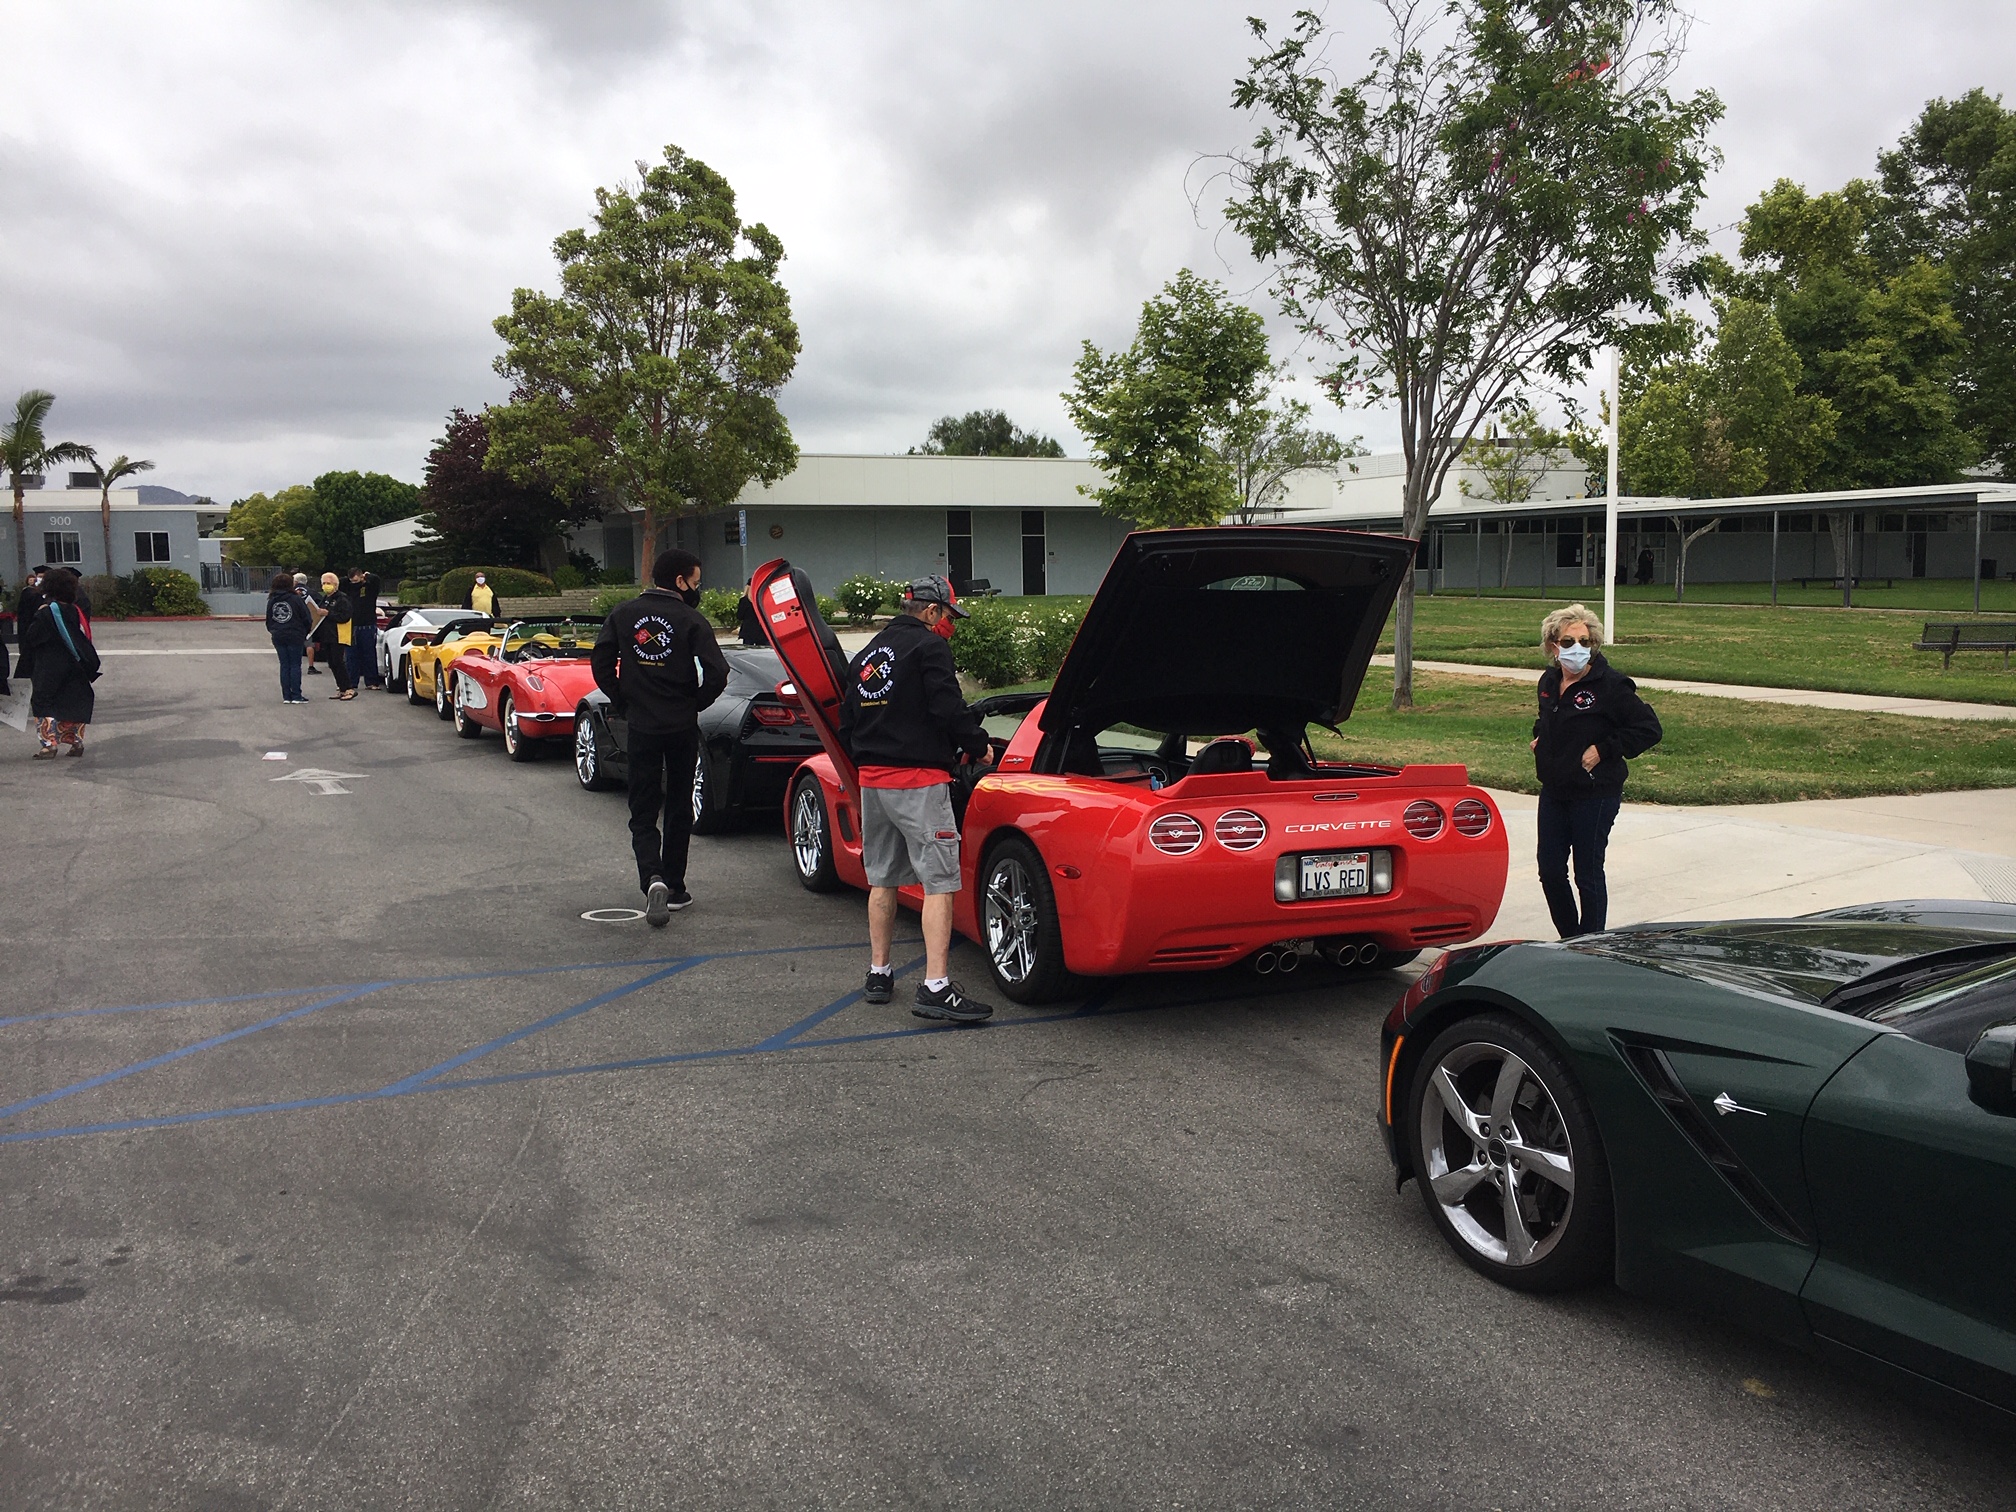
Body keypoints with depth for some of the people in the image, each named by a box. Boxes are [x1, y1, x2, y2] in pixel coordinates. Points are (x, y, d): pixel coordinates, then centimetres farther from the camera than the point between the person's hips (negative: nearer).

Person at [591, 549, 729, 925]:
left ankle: (653, 878, -18)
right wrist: (695, 703, 2)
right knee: (679, 810, 14)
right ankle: (674, 888, 19)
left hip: (640, 727, 1)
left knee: (643, 812, 5)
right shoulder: (690, 620, -8)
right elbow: (717, 673, -15)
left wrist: (623, 703, 9)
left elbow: (601, 662, -1)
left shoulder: (623, 615, 2)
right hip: (682, 727, -1)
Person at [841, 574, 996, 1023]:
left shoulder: (867, 655, 18)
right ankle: (936, 987, -17)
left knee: (882, 879, 18)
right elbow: (949, 709, -16)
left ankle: (878, 973, 26)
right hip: (919, 781, -8)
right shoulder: (929, 647, -7)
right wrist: (979, 746, -1)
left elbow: (847, 723, 19)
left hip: (872, 781, 8)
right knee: (939, 881, -10)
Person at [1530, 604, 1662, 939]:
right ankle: (1569, 940, 26)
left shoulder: (1610, 685, -14)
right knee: (1550, 871, 9)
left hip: (1595, 795, -7)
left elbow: (1649, 729, -14)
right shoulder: (1549, 682, 7)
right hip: (1553, 793, 7)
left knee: (1588, 876, 2)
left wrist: (1603, 750, -16)